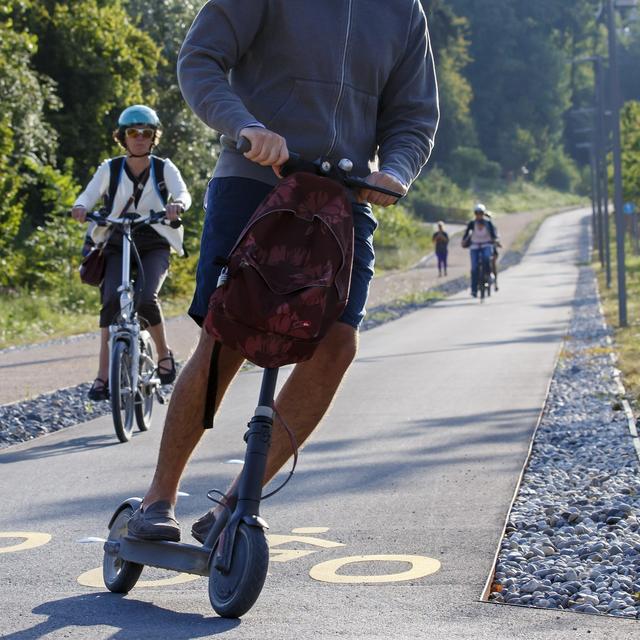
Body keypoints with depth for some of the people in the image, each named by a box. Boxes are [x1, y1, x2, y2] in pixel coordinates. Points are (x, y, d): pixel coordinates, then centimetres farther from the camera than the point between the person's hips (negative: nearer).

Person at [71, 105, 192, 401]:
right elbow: (89, 194, -10)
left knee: (146, 298, -26)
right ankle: (103, 374, -23)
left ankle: (164, 353, 1)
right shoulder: (110, 169, 4)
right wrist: (80, 207, -35)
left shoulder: (164, 168, 2)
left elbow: (183, 193, -14)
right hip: (117, 245, 1)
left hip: (154, 246, -1)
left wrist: (177, 204, -40)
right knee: (111, 299, -24)